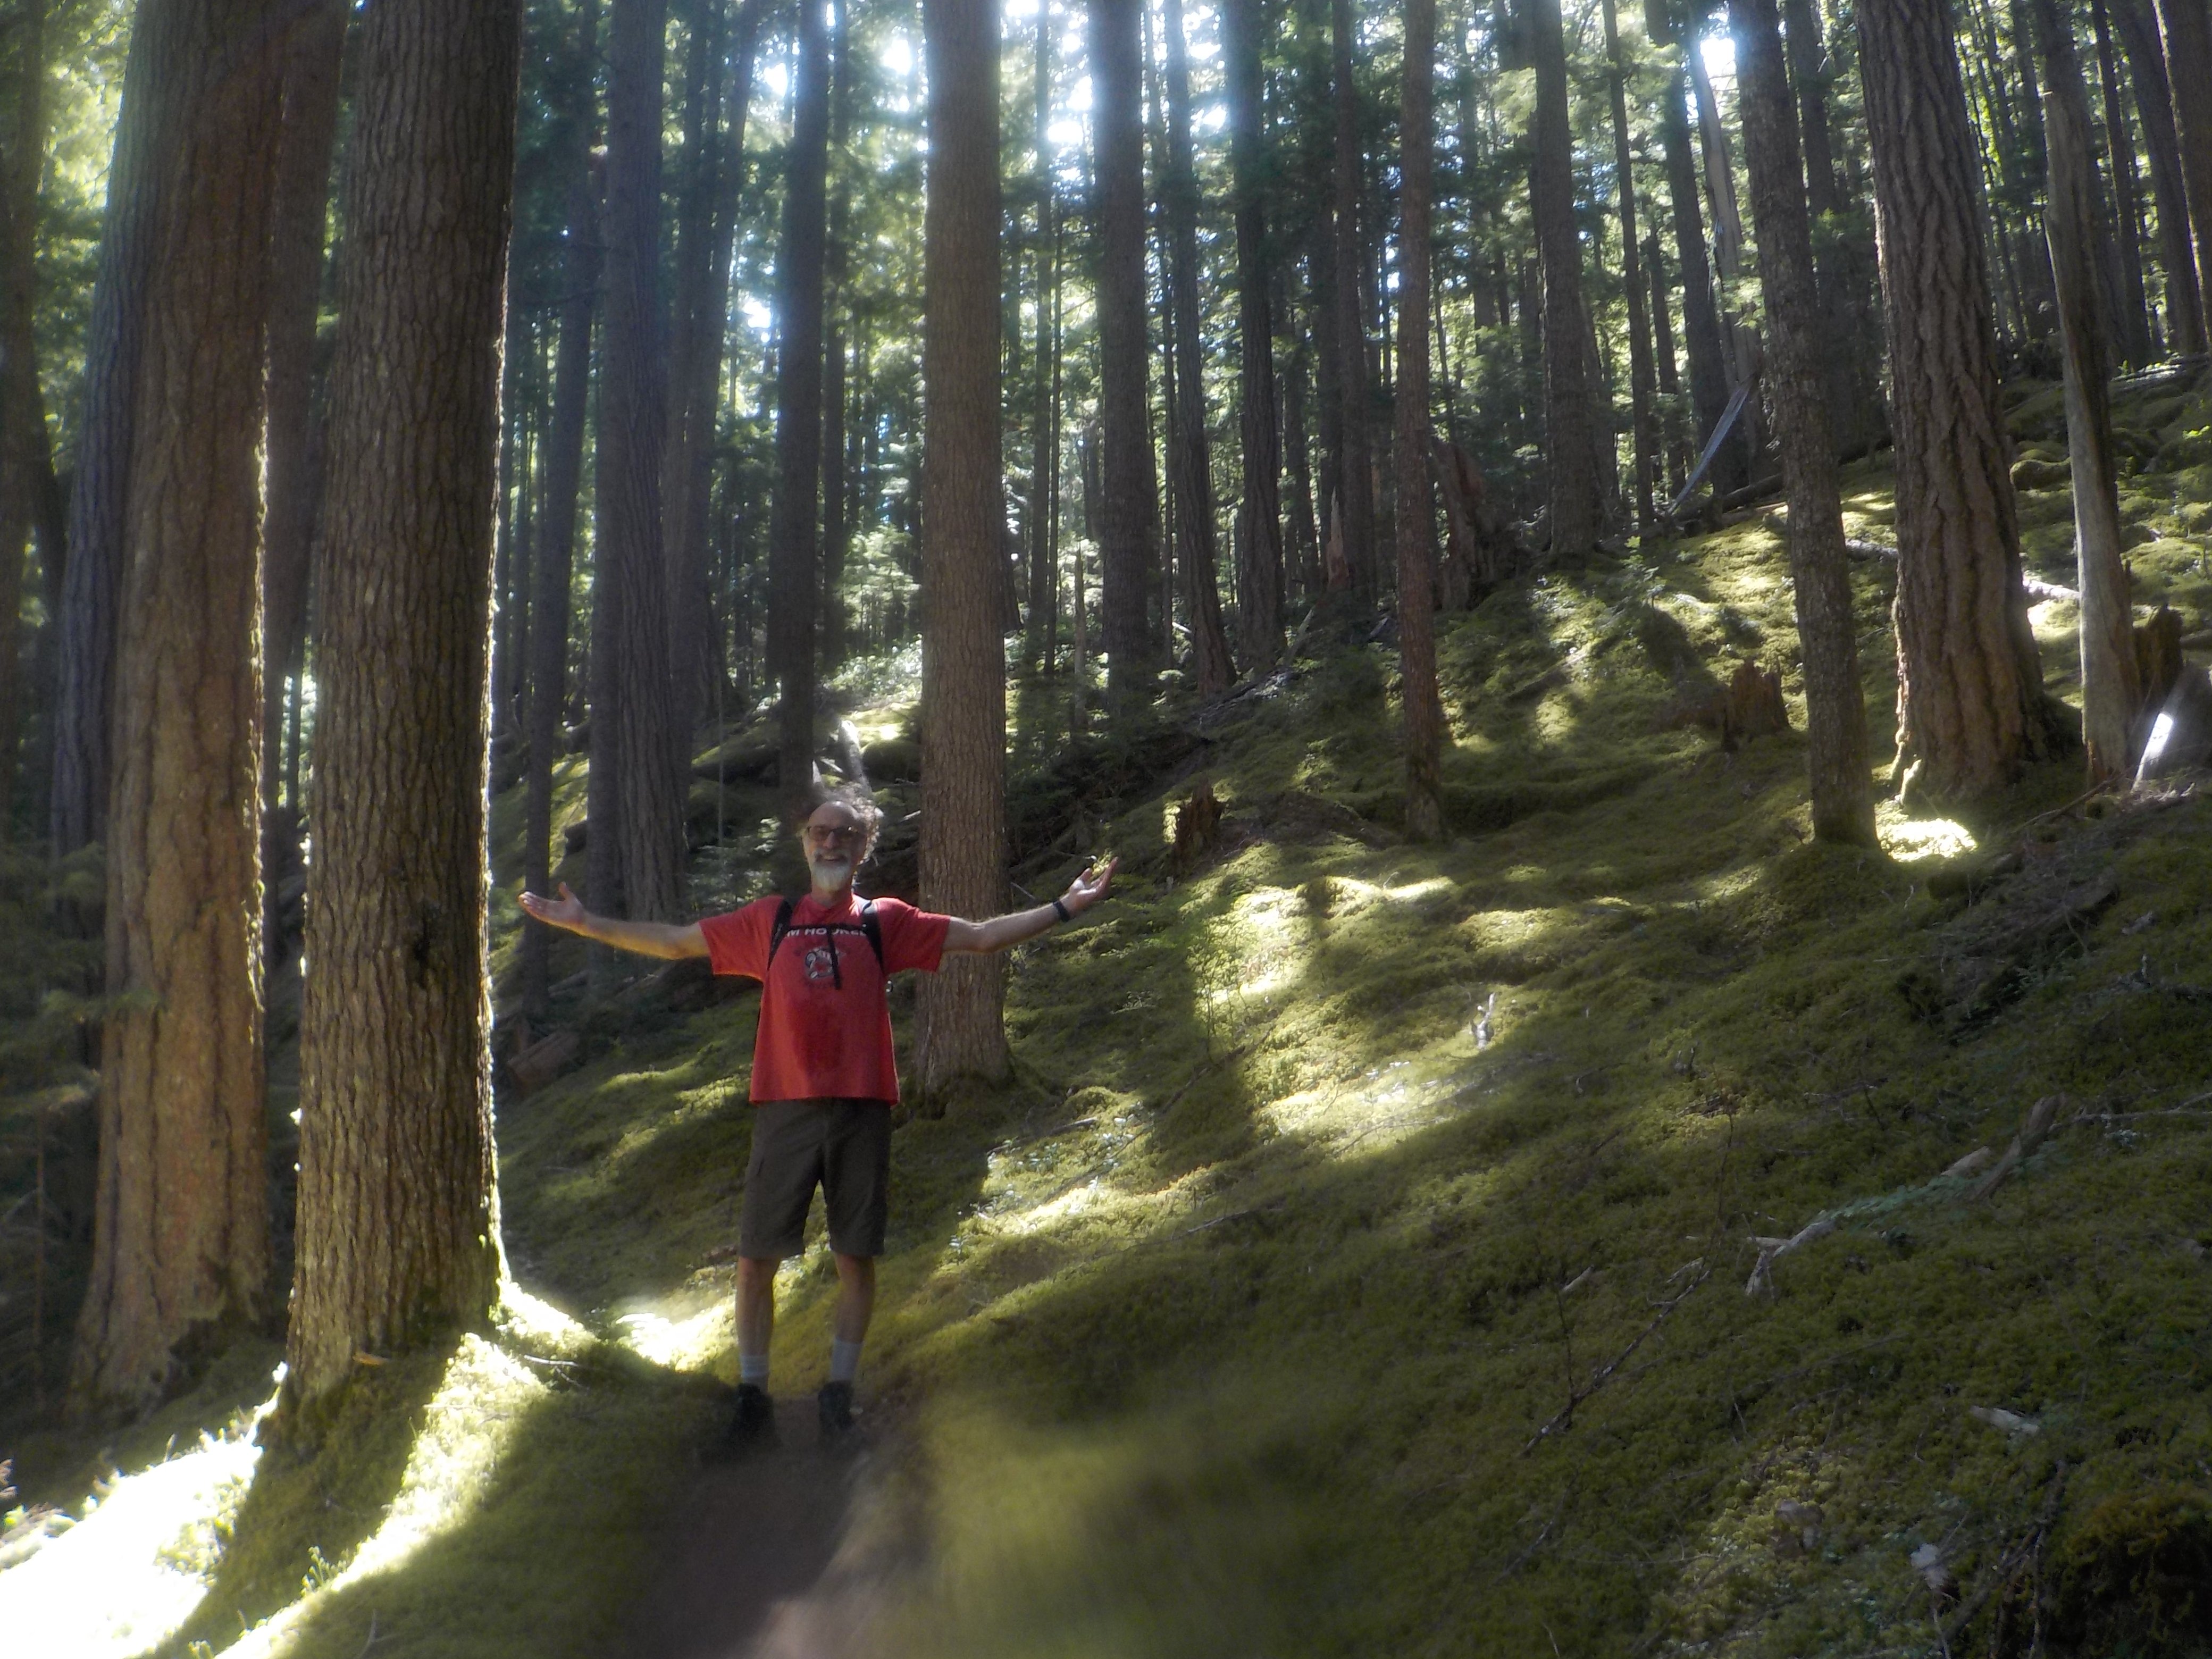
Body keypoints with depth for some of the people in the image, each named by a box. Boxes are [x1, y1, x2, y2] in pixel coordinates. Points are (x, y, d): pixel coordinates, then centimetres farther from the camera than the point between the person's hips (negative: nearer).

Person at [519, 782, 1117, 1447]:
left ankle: (839, 1392, 18)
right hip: (785, 1110, 0)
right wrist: (585, 924, 11)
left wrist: (1063, 908, 2)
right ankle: (753, 1394, 14)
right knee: (756, 1259, 1)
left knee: (856, 1257, 4)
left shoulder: (885, 923, 9)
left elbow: (982, 936, 8)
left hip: (862, 1110, 0)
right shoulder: (770, 921, 11)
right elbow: (673, 941, 15)